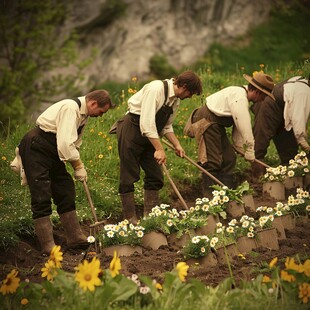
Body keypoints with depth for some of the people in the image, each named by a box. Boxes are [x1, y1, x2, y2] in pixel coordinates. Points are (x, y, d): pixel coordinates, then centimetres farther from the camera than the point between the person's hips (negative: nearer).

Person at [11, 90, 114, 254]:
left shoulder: (83, 114, 9)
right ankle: (48, 246, -11)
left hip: (52, 151, 10)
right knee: (42, 198, -11)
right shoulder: (70, 108, -23)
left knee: (65, 192, 8)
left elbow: (74, 144, 17)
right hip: (35, 148, -10)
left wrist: (78, 165, 4)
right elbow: (65, 144, -28)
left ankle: (75, 238, 14)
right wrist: (78, 166, -16)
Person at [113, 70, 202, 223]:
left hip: (149, 136, 9)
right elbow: (147, 122, -29)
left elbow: (167, 126, 16)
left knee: (155, 176, 6)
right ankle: (130, 218, 1)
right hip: (131, 130, -9)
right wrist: (159, 149, -30)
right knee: (129, 176, -5)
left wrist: (177, 145, 3)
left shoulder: (175, 99, 5)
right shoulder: (156, 89, -24)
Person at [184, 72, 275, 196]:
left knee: (229, 158, 8)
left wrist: (241, 148, 13)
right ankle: (209, 197, -6)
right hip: (206, 122, -11)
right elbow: (245, 128, -24)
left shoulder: (242, 94, 10)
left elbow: (239, 124, 14)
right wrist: (250, 152, -18)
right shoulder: (239, 99, -24)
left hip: (216, 124, 11)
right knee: (212, 161, -11)